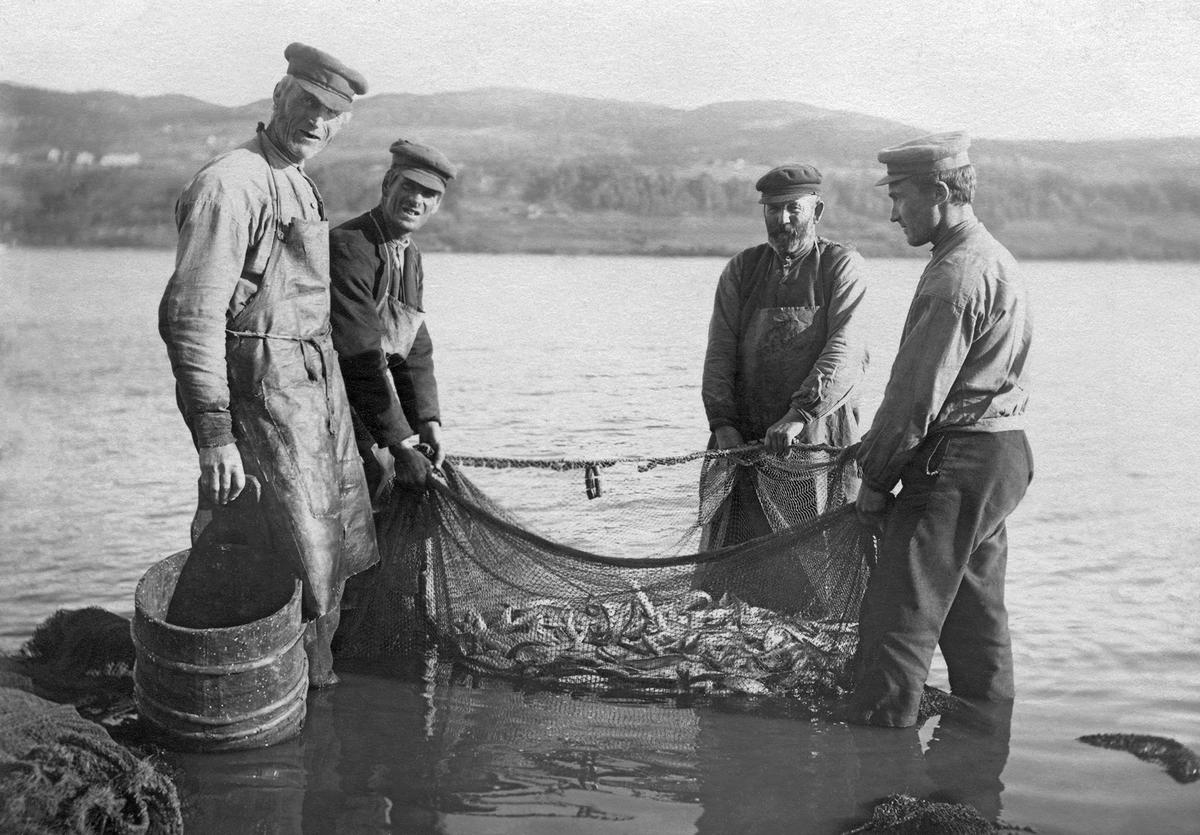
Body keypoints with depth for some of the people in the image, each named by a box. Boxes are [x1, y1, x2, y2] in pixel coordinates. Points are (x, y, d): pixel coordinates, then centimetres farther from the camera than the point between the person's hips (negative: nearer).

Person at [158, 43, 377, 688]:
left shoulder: (300, 186, 16)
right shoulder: (231, 184, -15)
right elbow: (189, 318, -21)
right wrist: (213, 436, -25)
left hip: (319, 383, 10)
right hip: (266, 393, -10)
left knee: (339, 546, 17)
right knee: (301, 560, -4)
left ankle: (315, 676, 33)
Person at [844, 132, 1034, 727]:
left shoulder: (955, 277, -17)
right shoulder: (996, 260, 16)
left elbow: (917, 393, -19)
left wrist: (875, 477, -9)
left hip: (956, 464, -11)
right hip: (1001, 457, 11)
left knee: (898, 616, -7)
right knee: (975, 617, 17)